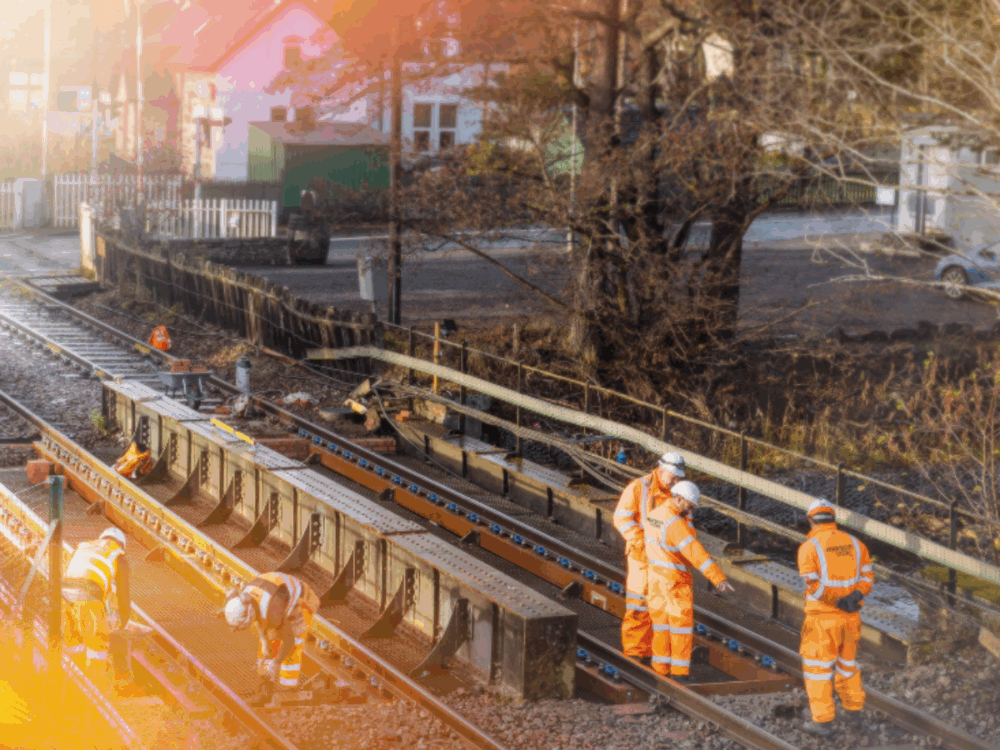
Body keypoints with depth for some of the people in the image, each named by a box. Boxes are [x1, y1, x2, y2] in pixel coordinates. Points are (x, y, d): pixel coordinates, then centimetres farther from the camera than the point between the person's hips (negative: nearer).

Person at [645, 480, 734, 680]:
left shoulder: (653, 514, 3)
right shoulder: (676, 524, -25)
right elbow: (696, 552, -32)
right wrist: (719, 578, -35)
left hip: (656, 578, 8)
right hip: (676, 581, -8)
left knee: (661, 623, 13)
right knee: (681, 625, 1)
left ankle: (660, 670, 17)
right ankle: (679, 672, 4)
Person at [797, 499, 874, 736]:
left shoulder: (808, 547, -11)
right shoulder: (854, 544, 5)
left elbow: (814, 587, -18)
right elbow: (867, 578, -1)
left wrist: (839, 602, -17)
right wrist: (854, 597, -15)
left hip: (823, 618, -5)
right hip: (851, 618, 5)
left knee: (817, 666, 7)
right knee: (847, 663, 22)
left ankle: (821, 721, 10)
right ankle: (854, 713, 30)